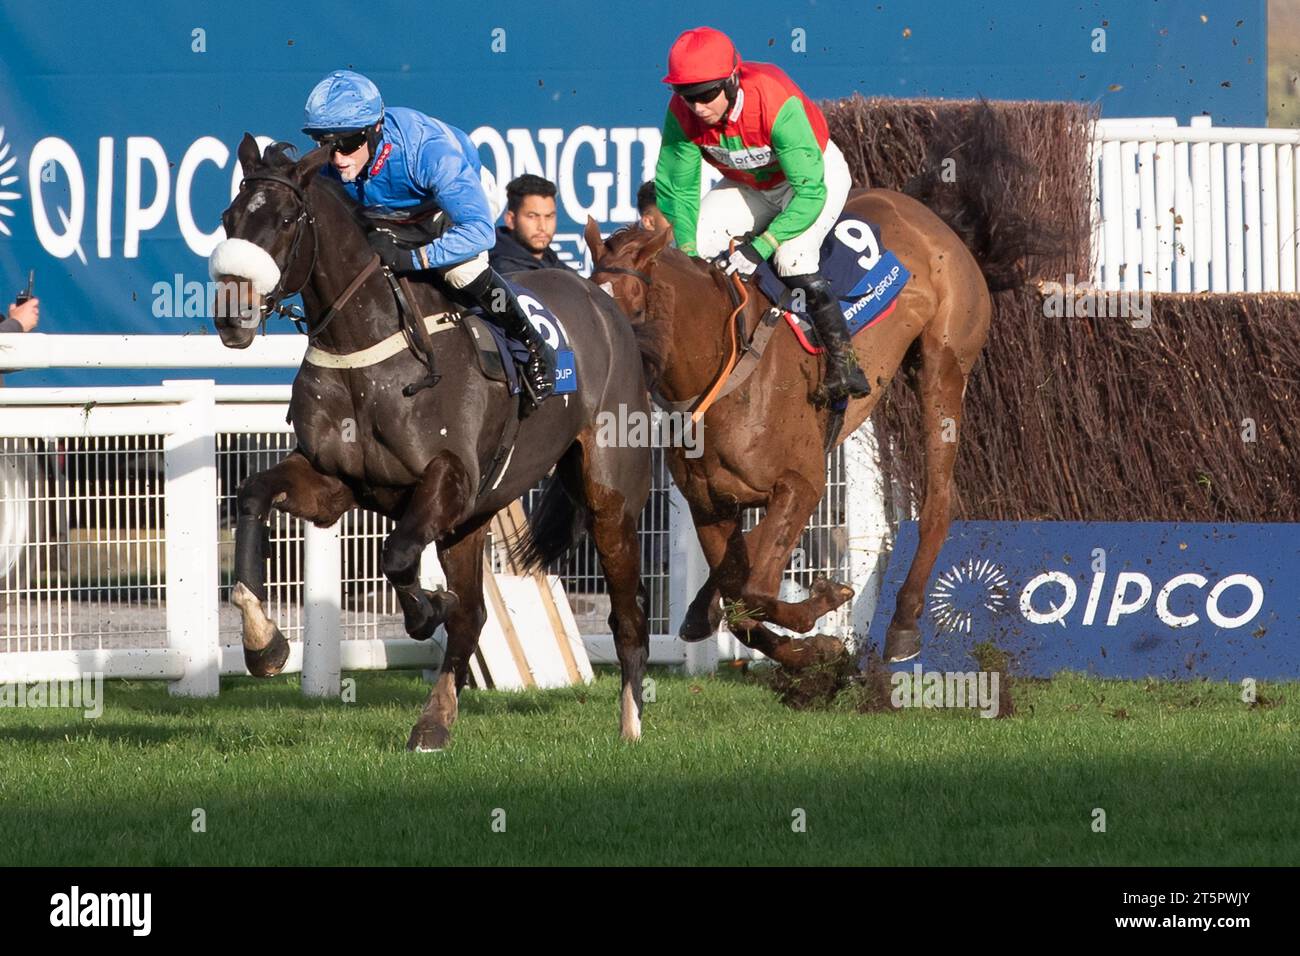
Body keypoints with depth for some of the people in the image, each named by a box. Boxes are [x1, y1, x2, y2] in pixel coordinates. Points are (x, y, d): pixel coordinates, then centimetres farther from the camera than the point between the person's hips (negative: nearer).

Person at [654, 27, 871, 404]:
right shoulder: (682, 114, -26)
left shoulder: (778, 103, -41)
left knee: (792, 256, -28)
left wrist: (760, 247, -43)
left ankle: (842, 359, -16)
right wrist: (687, 253, -26)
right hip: (749, 184, 6)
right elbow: (677, 189, -16)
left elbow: (810, 191, -39)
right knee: (696, 239, -14)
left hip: (816, 171, -6)